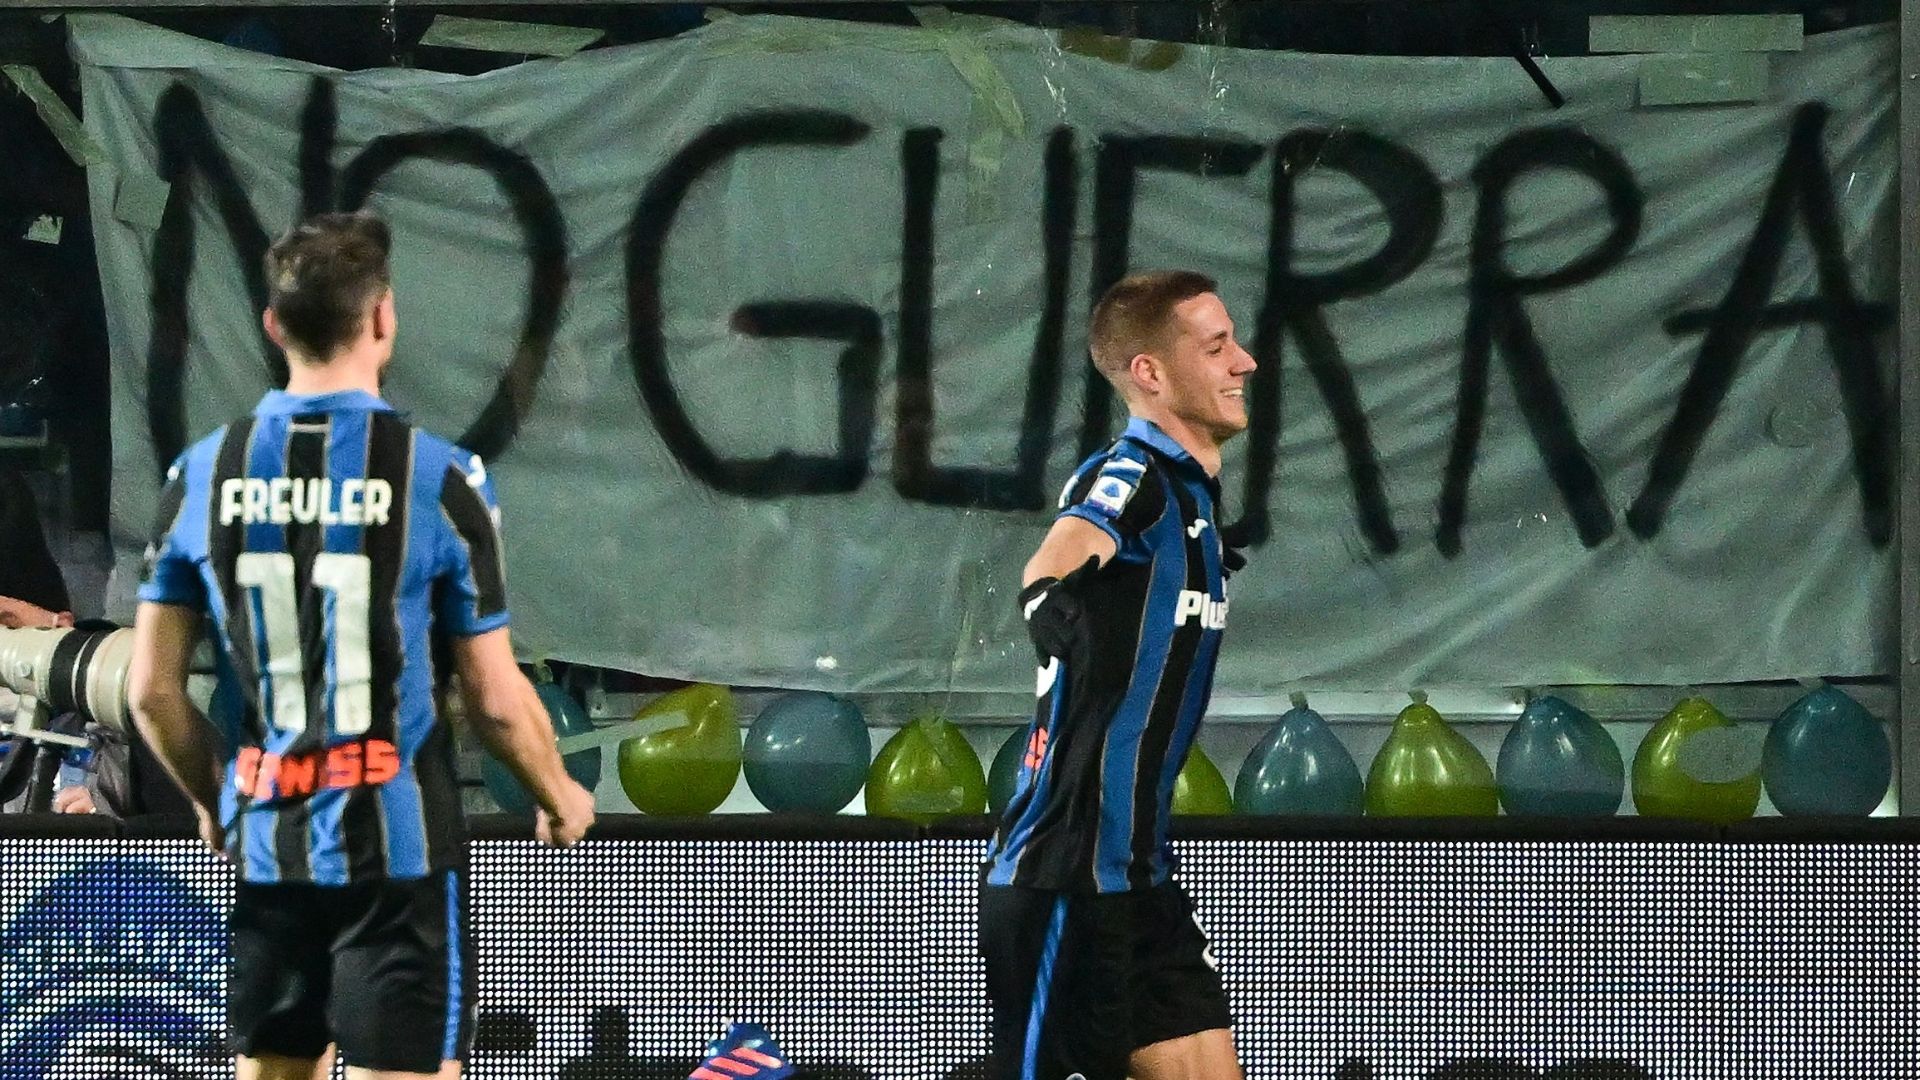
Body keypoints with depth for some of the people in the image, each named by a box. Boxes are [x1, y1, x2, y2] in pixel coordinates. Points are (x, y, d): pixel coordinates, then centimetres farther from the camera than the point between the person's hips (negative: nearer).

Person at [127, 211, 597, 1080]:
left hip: (267, 845, 4)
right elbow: (496, 699, -6)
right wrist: (561, 799, 13)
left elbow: (152, 691, 4)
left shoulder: (201, 475, 0)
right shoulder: (438, 477, -10)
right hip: (399, 841, -4)